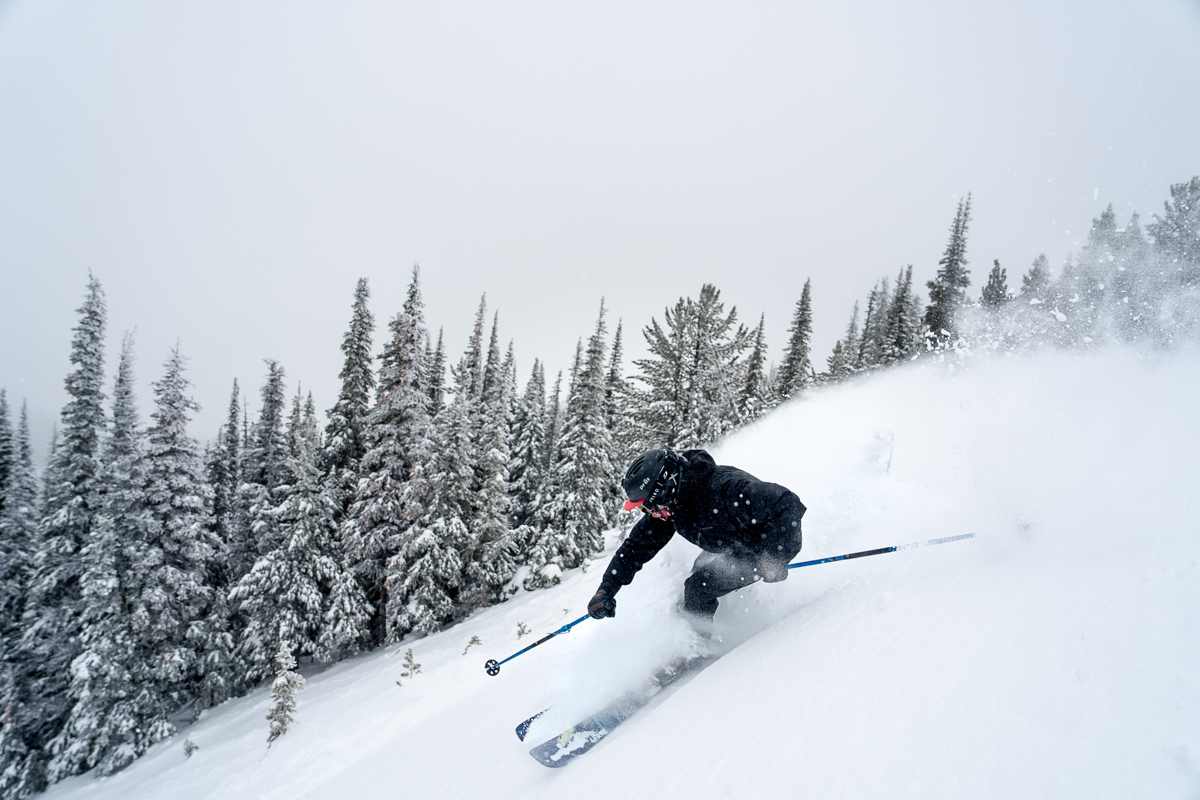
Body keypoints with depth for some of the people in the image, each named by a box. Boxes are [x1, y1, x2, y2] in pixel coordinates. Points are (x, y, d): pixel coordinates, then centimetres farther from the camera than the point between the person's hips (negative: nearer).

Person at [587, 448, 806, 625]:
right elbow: (636, 546, -4)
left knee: (698, 588, -16)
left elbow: (787, 505, -38)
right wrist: (606, 589, -12)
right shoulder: (669, 504, -13)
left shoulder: (724, 489, -38)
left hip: (761, 548, -8)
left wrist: (774, 559, -38)